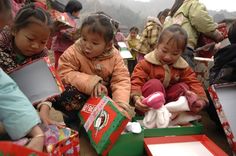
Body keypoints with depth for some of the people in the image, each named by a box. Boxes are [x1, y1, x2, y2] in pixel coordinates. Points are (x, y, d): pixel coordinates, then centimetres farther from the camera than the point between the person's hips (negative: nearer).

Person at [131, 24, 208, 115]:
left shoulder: (183, 67, 0)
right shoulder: (147, 63, -11)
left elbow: (193, 83, -5)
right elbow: (136, 81, -18)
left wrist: (201, 99, -25)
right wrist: (136, 97, -38)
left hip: (169, 99, 4)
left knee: (183, 86, -15)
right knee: (154, 84, -29)